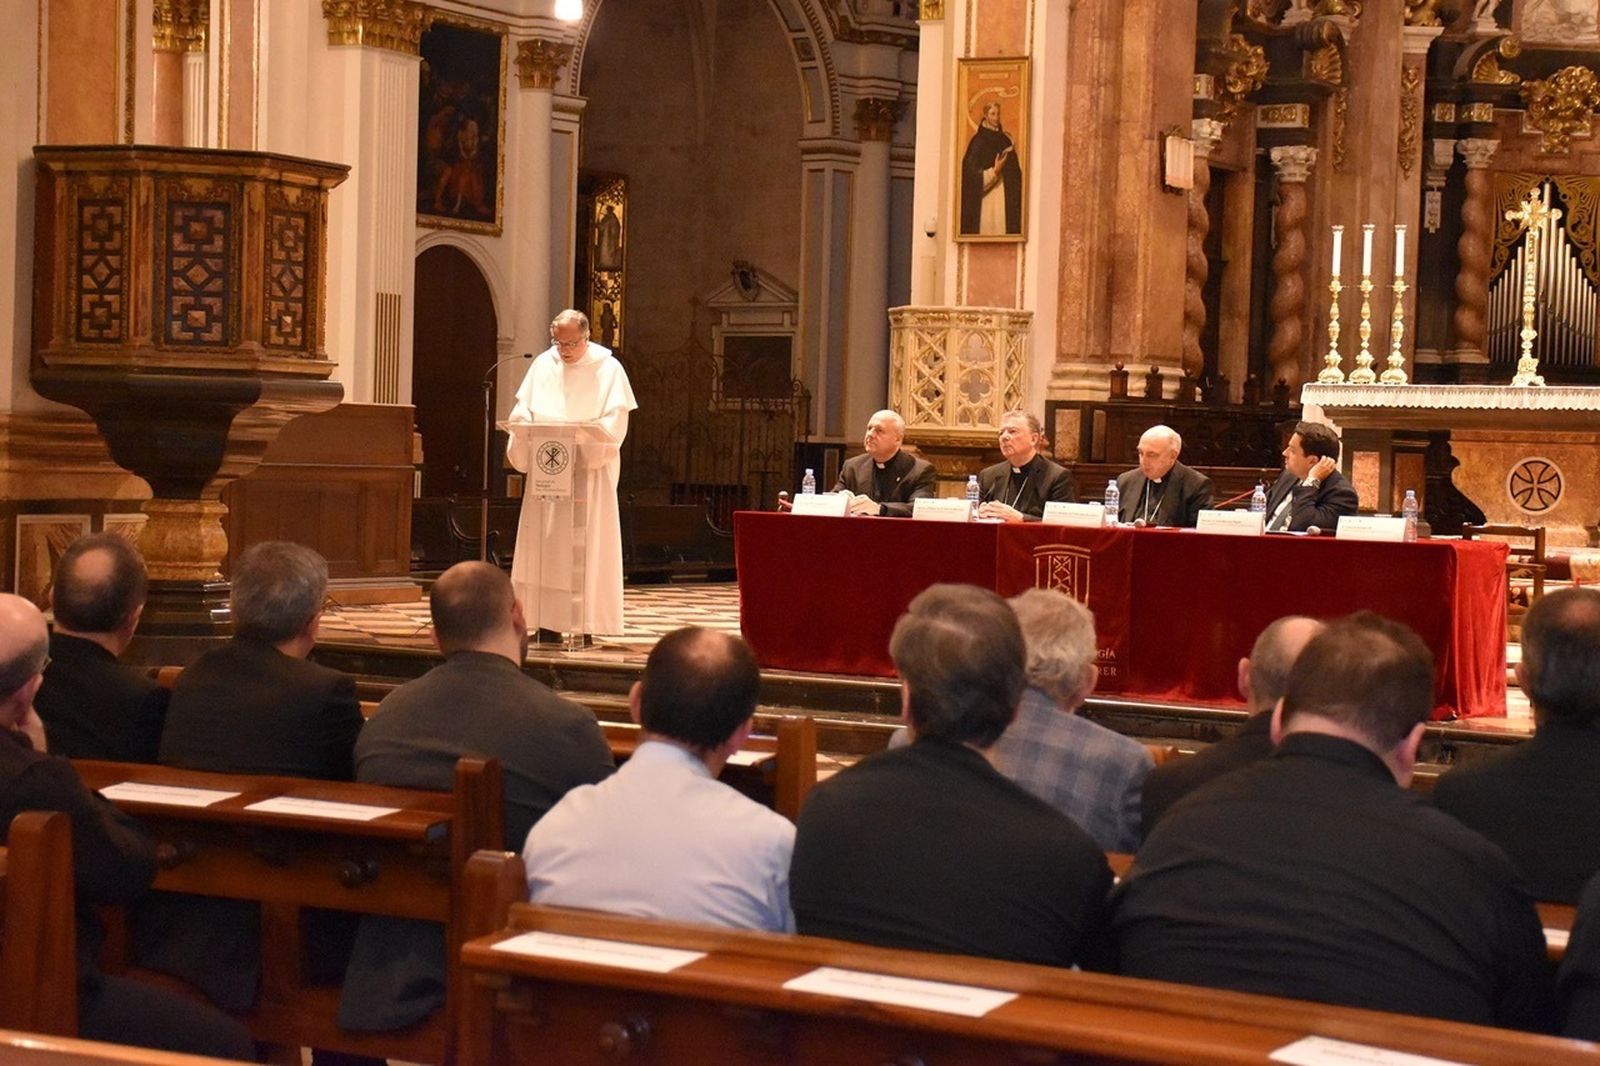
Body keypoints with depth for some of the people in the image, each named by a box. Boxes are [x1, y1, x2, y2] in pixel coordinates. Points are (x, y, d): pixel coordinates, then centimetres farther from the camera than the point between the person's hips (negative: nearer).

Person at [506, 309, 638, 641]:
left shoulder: (607, 368, -1)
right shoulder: (543, 364, 11)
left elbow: (616, 419, -7)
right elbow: (523, 410, 11)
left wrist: (579, 435, -21)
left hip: (591, 467, -4)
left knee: (587, 543, -6)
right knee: (544, 542, 1)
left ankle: (586, 623, -5)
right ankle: (548, 622, 4)